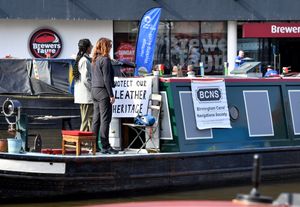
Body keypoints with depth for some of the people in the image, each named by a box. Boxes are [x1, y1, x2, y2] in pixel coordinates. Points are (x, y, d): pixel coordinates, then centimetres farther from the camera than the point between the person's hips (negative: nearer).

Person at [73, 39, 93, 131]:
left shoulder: (79, 59, 15)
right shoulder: (85, 61, -15)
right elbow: (85, 79, -20)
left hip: (80, 95, 10)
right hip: (87, 96, -10)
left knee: (85, 119, 13)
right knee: (87, 120, -8)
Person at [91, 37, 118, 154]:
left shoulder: (95, 60, 14)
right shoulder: (105, 59, -13)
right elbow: (106, 79, -16)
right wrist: (111, 95, -14)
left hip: (94, 91, 9)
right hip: (103, 91, -9)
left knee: (96, 119, 11)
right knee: (105, 119, -6)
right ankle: (105, 146, -7)